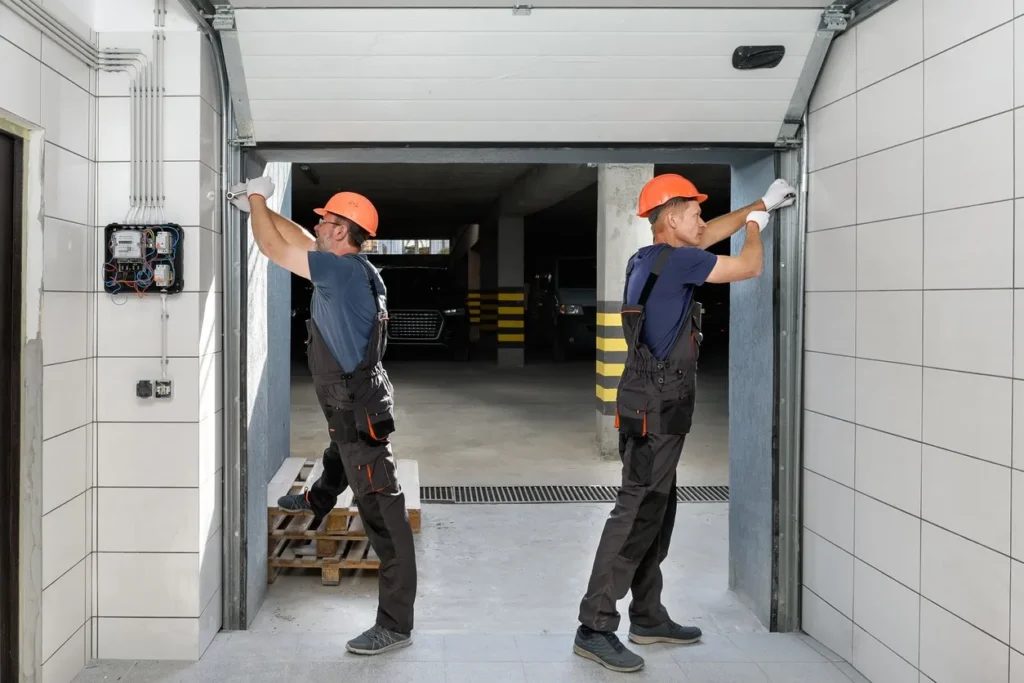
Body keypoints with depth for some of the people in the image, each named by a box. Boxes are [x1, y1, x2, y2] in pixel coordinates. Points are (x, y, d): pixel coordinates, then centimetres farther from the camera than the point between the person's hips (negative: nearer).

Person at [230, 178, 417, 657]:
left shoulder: (343, 269, -21)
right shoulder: (348, 268, 6)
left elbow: (274, 248, -15)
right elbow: (299, 240, 21)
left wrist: (257, 200, 0)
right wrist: (260, 208, 23)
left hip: (358, 410, -10)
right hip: (350, 403, 10)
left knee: (382, 514, -7)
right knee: (338, 450, 41)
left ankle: (396, 624, -2)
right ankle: (318, 501, 73)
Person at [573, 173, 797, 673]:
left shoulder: (650, 258, 13)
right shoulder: (676, 261, -15)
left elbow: (708, 235, 28)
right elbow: (749, 267, -7)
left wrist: (761, 204, 34)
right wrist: (755, 226, 15)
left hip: (654, 406, 10)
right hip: (656, 409, -10)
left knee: (656, 514, 15)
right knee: (636, 514, -9)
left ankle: (648, 616, 24)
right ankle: (594, 628, -7)